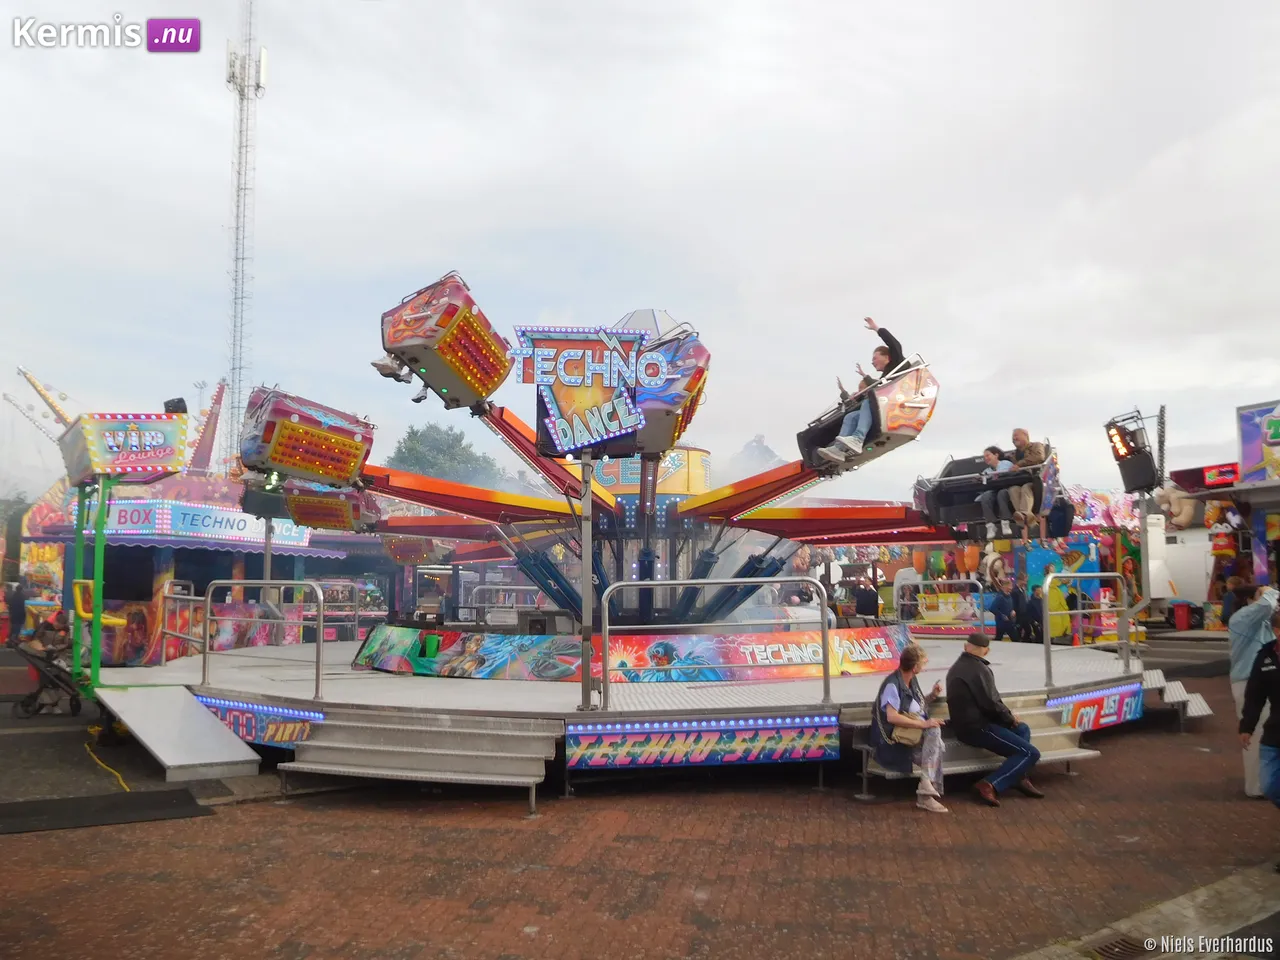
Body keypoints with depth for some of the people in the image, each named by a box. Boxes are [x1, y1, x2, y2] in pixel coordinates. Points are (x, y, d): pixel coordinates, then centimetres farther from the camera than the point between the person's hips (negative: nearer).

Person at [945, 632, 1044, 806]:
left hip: (966, 723, 10)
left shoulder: (957, 667, 13)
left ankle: (1019, 777, 15)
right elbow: (991, 703, -20)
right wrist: (1010, 718, 0)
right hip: (976, 727, -10)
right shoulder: (979, 669, -17)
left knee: (1022, 729, 23)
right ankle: (990, 785, -18)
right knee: (1031, 753, -10)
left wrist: (1007, 714, 9)